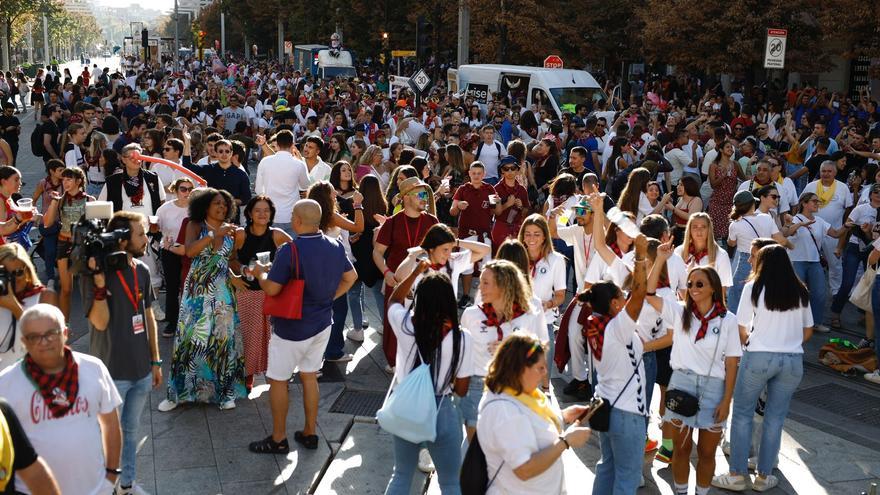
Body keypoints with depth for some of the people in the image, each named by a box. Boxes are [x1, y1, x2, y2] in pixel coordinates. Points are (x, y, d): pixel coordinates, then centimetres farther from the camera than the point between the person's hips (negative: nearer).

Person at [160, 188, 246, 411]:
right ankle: (178, 392, 8)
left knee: (222, 338, 3)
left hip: (222, 292, 2)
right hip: (197, 291, -2)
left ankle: (224, 391, 14)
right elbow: (190, 251, -19)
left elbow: (232, 260, 9)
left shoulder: (229, 229, 6)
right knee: (190, 338, -1)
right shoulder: (196, 226, -2)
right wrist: (215, 234, -26)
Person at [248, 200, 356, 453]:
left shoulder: (290, 250, -24)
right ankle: (310, 433, 28)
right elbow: (351, 277, 11)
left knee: (278, 380, 9)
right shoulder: (335, 247, -3)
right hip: (322, 323, 7)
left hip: (292, 327, -6)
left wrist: (260, 273, -2)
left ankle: (278, 439, 18)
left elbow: (271, 289, -22)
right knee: (309, 376, 19)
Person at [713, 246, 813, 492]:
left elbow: (741, 328, -3)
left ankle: (737, 475, 9)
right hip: (793, 360, 3)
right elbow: (808, 331, 14)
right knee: (775, 418, 11)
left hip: (758, 357, -3)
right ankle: (763, 477, 17)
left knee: (742, 414, 8)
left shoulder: (754, 287, -2)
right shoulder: (800, 291, 8)